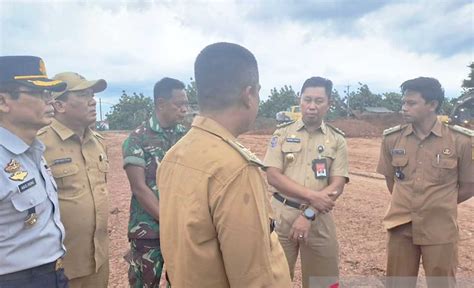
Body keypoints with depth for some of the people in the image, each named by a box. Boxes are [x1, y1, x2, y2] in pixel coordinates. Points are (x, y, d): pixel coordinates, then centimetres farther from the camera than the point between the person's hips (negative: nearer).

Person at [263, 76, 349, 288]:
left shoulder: (337, 139, 2)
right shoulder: (282, 133, 0)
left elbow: (337, 185, -5)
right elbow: (272, 176, -8)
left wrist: (309, 214, -16)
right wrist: (312, 196, -16)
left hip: (319, 218, 1)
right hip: (282, 215, 0)